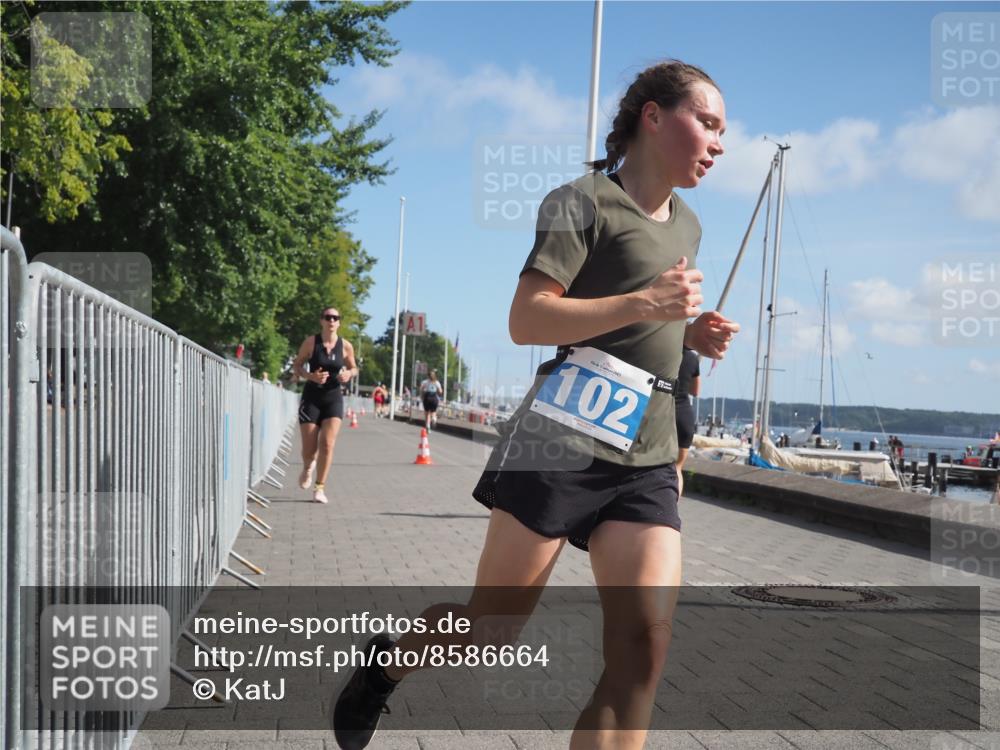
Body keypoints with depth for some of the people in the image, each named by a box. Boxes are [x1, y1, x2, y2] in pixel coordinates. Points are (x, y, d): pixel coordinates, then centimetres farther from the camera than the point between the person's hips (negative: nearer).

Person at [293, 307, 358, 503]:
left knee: (327, 443, -15)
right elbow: (296, 366, 2)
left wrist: (349, 373, -10)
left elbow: (353, 368, 14)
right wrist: (311, 376, -18)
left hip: (333, 398, 1)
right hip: (311, 397, 0)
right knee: (309, 448, 1)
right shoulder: (311, 342, -5)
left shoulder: (345, 346, -1)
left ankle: (320, 488, -4)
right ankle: (308, 467, 38)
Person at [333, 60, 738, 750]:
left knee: (643, 650, -9)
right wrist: (641, 305, -21)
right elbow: (526, 320, -13)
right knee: (491, 628, 2)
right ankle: (387, 662, 33)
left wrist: (691, 335, 14)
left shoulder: (686, 226, 22)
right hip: (565, 439, -6)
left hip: (647, 462, 7)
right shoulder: (584, 201, -2)